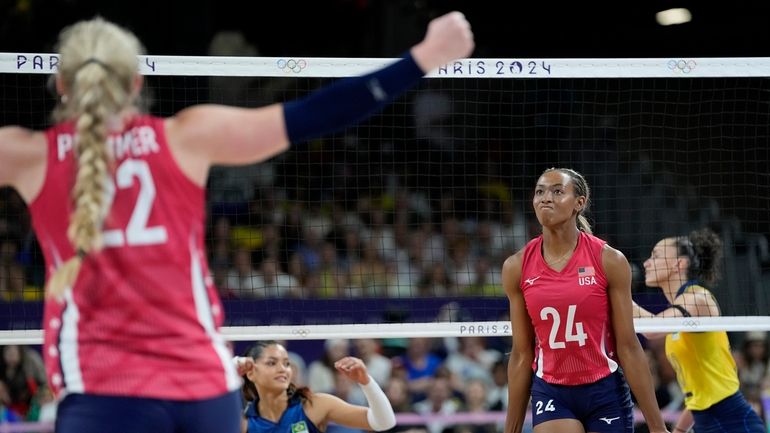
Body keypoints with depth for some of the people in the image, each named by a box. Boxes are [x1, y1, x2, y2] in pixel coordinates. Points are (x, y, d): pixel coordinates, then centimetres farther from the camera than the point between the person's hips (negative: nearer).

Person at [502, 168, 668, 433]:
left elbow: (628, 347, -4)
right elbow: (521, 354, 6)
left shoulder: (609, 261, -6)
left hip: (605, 393, -1)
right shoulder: (517, 267, 0)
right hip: (551, 394, 1)